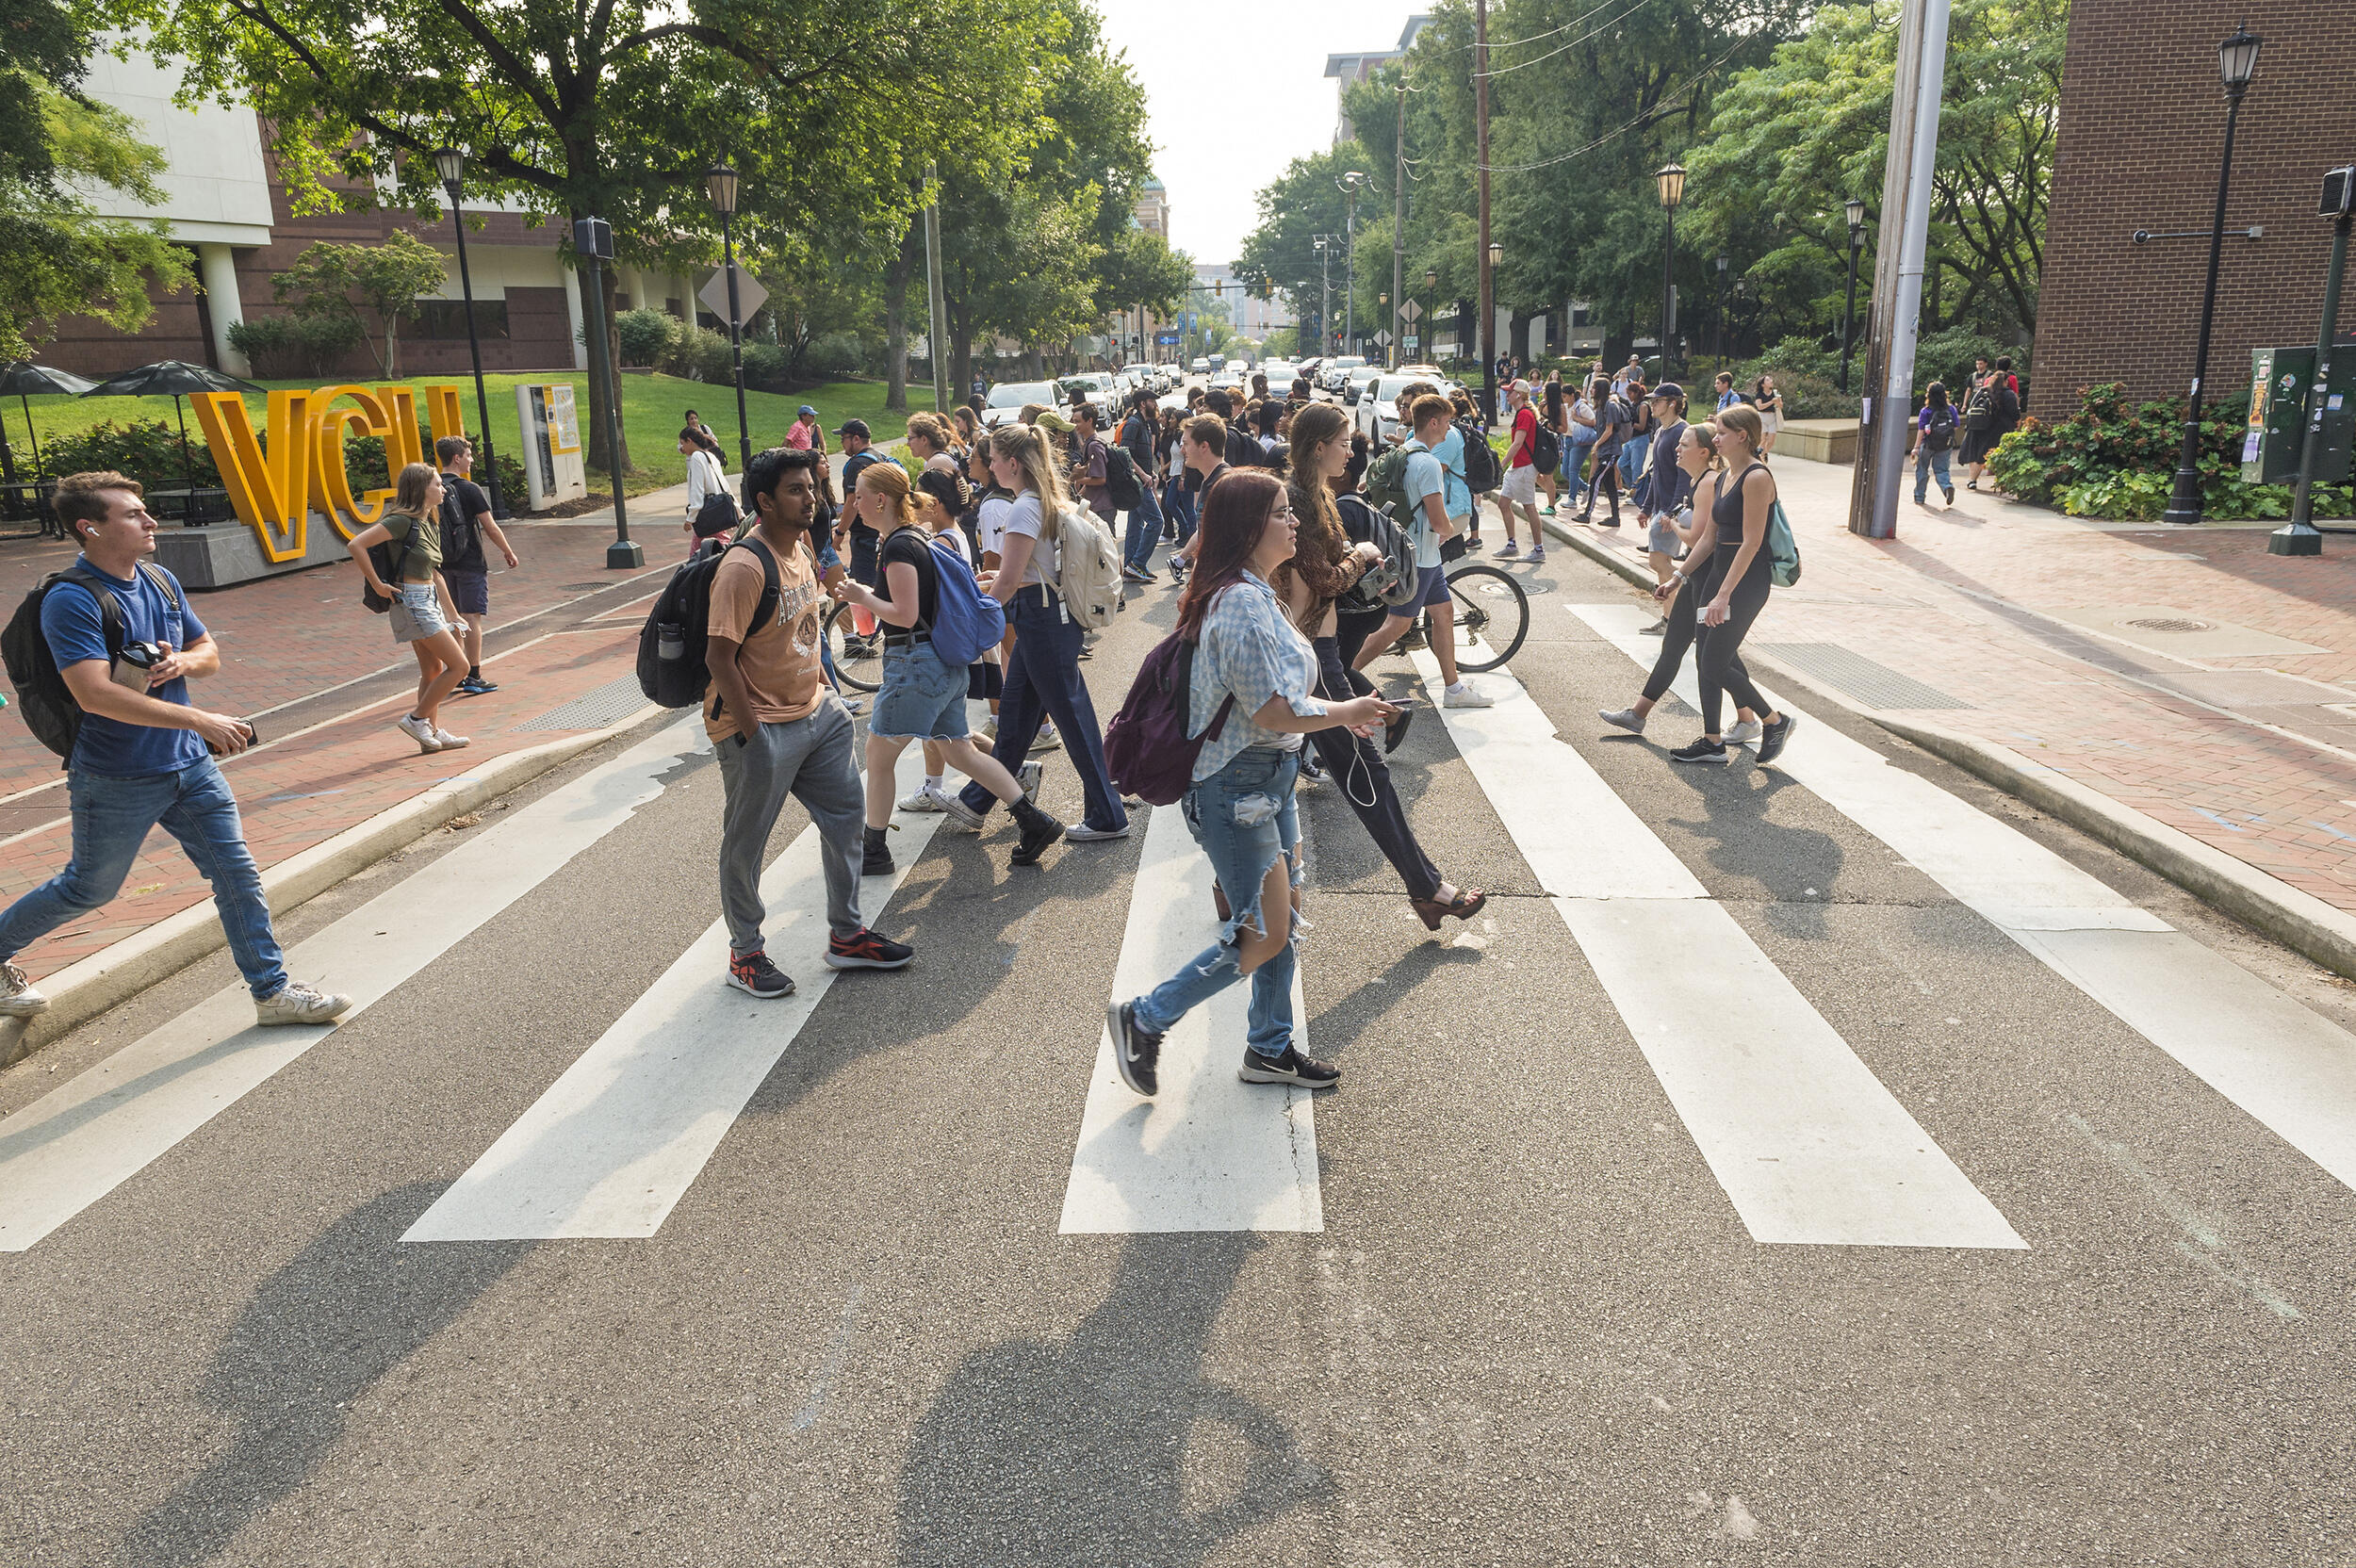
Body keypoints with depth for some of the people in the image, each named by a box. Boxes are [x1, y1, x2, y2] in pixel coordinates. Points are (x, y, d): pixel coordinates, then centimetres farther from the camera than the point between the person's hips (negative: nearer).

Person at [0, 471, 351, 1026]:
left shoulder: (161, 581, 5)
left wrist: (182, 661, -9)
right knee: (88, 888, 13)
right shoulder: (70, 601, -19)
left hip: (191, 766, 6)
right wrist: (200, 720, -29)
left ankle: (273, 990, 10)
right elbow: (95, 694, -28)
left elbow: (209, 652, 16)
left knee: (237, 872, 3)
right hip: (116, 782, -6)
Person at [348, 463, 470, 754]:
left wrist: (451, 614, 19)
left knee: (433, 670, 13)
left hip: (429, 600, 9)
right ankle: (417, 718, 1)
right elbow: (356, 545, -22)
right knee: (458, 666, -9)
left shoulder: (429, 523, 12)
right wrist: (378, 585, -17)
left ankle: (432, 732, 20)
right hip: (413, 601, -9)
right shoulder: (403, 521, -15)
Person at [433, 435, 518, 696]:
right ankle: (474, 678, -2)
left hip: (445, 563, 6)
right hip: (470, 563, -6)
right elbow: (491, 528, -10)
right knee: (472, 618, -3)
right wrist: (509, 553, 3)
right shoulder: (469, 489, -13)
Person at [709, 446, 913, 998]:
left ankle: (846, 935, 28)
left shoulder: (802, 546, 6)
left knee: (846, 815, 14)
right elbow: (720, 656, -23)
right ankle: (745, 954, 22)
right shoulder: (744, 567, -22)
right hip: (761, 727, -9)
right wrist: (751, 733, -21)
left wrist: (819, 689, 14)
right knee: (746, 845, 6)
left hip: (815, 712, 9)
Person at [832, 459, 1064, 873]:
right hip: (947, 664, 10)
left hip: (915, 664, -10)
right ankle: (1035, 823, 12)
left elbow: (904, 615, -22)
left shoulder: (898, 547, -17)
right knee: (961, 752, 15)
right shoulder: (922, 535, 13)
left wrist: (862, 597, -10)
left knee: (878, 756, 3)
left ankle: (873, 851, 12)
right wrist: (866, 593, 18)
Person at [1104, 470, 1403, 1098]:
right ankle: (1144, 1020, 9)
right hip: (1236, 786, -10)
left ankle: (1270, 1048, 30)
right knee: (1264, 934, -4)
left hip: (1270, 776, 10)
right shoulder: (1243, 602, -22)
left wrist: (1337, 711, 11)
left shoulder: (1254, 593, 11)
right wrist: (1346, 712, -11)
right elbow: (1272, 711, -25)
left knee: (1283, 919, 16)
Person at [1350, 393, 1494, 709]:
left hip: (1419, 551, 10)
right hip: (1420, 556, -10)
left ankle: (1453, 688, 18)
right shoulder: (1429, 463, -21)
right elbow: (1439, 522, -24)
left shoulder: (1405, 453, 9)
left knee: (1444, 610, 13)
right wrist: (1449, 529, -2)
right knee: (1399, 623, -5)